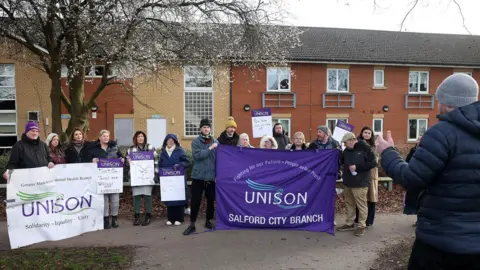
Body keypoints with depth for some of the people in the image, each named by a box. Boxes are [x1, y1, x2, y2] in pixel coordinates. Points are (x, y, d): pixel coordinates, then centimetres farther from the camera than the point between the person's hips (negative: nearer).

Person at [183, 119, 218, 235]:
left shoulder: (215, 142, 6)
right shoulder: (195, 142, -1)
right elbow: (198, 155, -17)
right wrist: (210, 148, -16)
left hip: (211, 176, 3)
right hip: (198, 176, -2)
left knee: (211, 200, 11)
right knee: (195, 200, 0)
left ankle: (208, 221, 28)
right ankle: (192, 224, 10)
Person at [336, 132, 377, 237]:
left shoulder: (365, 148, -11)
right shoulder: (347, 150, 9)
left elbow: (373, 163, -15)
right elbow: (341, 161, 21)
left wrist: (357, 167, -19)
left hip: (360, 183, -7)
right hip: (348, 182, 7)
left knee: (361, 205, 0)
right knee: (349, 204, 15)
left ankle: (361, 226, 11)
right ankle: (349, 224, 26)